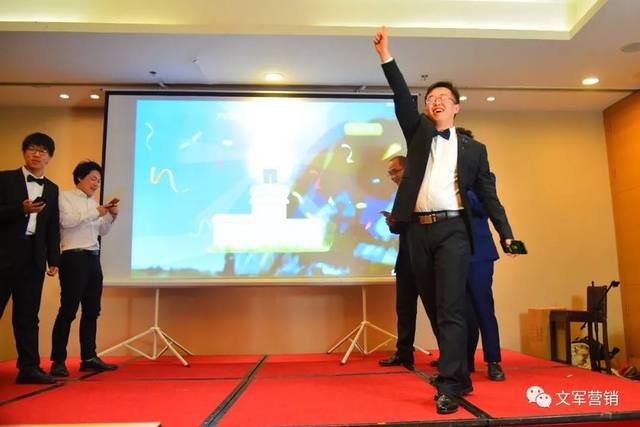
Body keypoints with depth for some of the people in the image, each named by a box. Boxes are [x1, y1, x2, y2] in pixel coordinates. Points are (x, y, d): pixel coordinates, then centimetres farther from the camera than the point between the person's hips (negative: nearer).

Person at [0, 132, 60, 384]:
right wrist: (21, 208, -21)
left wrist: (53, 260, 8)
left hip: (34, 258, 4)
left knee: (28, 316, 6)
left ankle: (29, 368, 8)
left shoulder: (52, 189, 14)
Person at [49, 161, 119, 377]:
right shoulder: (65, 197, 2)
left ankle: (89, 357, 11)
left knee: (92, 310, 6)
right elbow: (67, 221, -15)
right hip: (74, 257, -7)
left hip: (93, 258, 7)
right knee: (68, 310, -8)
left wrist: (112, 216, 3)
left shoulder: (93, 203, 20)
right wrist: (96, 212, -14)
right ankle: (58, 361, -1)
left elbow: (102, 231, 19)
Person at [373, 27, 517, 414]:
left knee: (452, 310, -10)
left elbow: (488, 194, 10)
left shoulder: (473, 149, 13)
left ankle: (448, 386, -6)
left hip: (452, 230, -2)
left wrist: (506, 233, 1)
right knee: (437, 309, 9)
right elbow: (403, 99, 2)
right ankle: (461, 377, 23)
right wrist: (386, 56, -7)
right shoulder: (418, 132, 16)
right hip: (418, 231, 3)